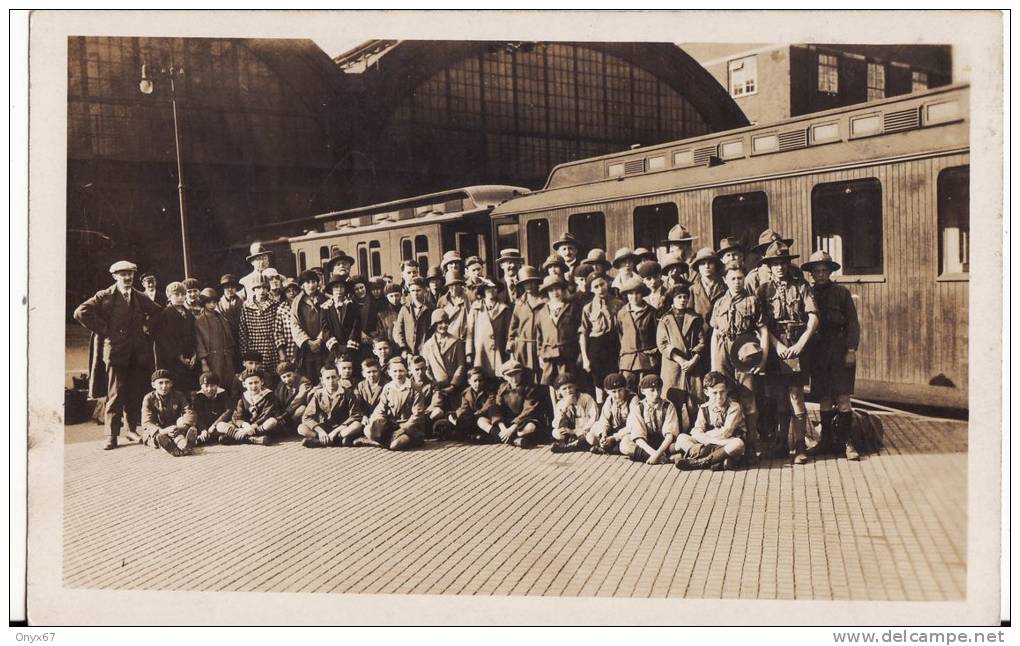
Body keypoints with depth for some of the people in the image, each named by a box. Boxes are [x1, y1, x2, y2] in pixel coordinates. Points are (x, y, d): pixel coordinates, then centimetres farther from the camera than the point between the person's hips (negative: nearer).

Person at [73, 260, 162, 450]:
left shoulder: (141, 298, 12)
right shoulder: (104, 297, 0)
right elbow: (80, 313, -10)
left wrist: (146, 326, 12)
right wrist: (103, 329, -10)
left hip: (138, 353, 4)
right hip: (114, 350, -4)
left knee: (135, 394, 6)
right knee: (115, 394, -6)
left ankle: (132, 429, 18)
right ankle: (112, 435, -2)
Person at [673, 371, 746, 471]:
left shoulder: (734, 407, -6)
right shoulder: (704, 408, 5)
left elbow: (725, 433, -17)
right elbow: (696, 432, -8)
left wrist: (705, 435, -7)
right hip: (709, 446, 4)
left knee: (738, 443, -38)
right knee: (681, 437, -11)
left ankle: (698, 462, -33)